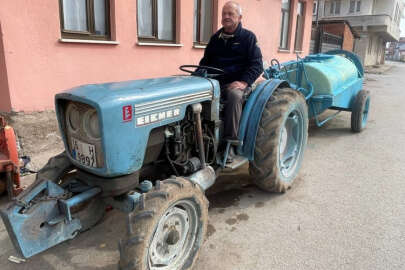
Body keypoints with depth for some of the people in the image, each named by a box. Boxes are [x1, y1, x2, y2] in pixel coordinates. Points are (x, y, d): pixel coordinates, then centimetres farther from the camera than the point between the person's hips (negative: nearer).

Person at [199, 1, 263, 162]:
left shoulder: (248, 37, 5)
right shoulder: (215, 38, 19)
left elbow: (256, 64, -2)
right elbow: (206, 61, 26)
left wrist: (244, 82, -19)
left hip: (236, 83, -4)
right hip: (214, 82, 4)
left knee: (234, 95, -39)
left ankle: (230, 143, -33)